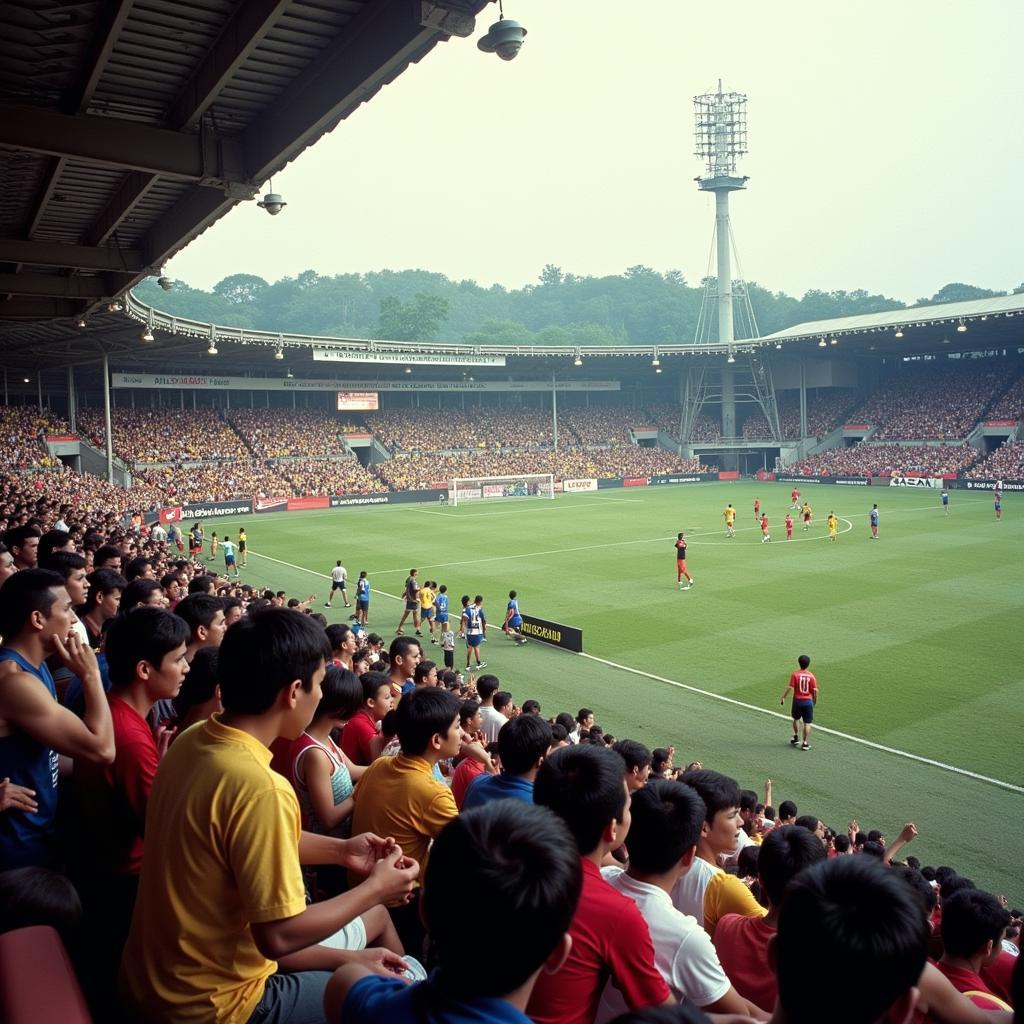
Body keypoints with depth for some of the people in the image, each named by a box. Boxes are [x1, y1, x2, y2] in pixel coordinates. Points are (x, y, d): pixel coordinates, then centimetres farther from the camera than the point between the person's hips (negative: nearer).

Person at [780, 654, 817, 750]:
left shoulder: (795, 674, -8)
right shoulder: (811, 676, -6)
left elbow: (789, 687, -12)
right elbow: (815, 690, -6)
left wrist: (783, 697, -6)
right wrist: (815, 700, 10)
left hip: (797, 700, 0)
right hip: (808, 701, 0)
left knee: (796, 719, 24)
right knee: (807, 723, 6)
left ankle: (796, 737, 31)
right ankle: (805, 743, 6)